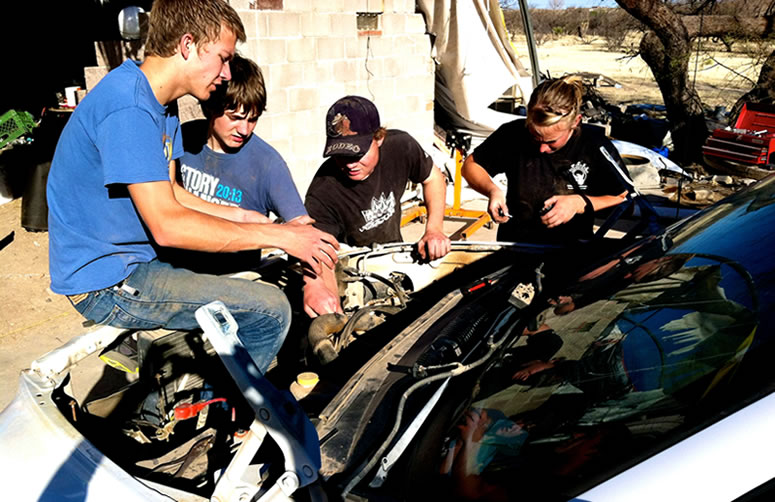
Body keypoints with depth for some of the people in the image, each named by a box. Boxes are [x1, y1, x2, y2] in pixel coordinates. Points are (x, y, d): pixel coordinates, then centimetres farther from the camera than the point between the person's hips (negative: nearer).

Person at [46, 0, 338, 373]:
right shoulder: (127, 107, -24)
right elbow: (167, 225, -28)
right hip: (107, 283, -10)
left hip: (131, 259, 10)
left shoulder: (162, 104, 8)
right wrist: (278, 236, -23)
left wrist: (240, 216, 0)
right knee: (270, 310, -18)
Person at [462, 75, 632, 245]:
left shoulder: (595, 145, -9)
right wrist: (492, 190, -12)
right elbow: (471, 164, 6)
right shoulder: (513, 134, -7)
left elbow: (624, 198, 2)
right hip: (513, 247, 0)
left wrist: (581, 203, -13)